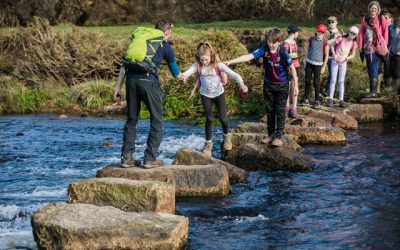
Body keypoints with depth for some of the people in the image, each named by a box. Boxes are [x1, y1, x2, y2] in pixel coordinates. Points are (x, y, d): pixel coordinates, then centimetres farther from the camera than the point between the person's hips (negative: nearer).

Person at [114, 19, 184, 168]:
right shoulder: (165, 47, 14)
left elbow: (124, 65, 17)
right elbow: (175, 73, 26)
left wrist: (118, 87, 18)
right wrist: (182, 77, 48)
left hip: (131, 80, 4)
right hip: (148, 82, -4)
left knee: (131, 119, 15)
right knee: (156, 121, 8)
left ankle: (126, 157, 12)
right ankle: (150, 159, 5)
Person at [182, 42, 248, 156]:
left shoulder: (218, 65, -21)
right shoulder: (197, 66, -15)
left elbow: (234, 74, -26)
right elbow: (187, 72, -30)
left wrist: (241, 84, -44)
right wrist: (182, 75, -55)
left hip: (219, 94, -1)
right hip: (205, 95, 1)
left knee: (223, 118, 0)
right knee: (209, 119, -2)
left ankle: (226, 136, 31)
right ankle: (208, 143, 14)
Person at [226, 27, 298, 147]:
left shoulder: (283, 53, -21)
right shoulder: (264, 50, -14)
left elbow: (292, 68, -12)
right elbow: (249, 56, -20)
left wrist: (296, 85, -11)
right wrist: (231, 61, -28)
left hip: (282, 85, -4)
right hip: (268, 84, 4)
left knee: (280, 111, 3)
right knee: (270, 110, 13)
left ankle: (278, 136, 11)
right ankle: (271, 134, 26)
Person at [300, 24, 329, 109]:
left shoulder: (325, 42, -6)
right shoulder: (311, 39, 5)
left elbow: (326, 55, -2)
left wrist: (324, 67, -4)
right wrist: (306, 61, 13)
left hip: (318, 64, -4)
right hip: (309, 63, 4)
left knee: (316, 82, -2)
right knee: (307, 81, 5)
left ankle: (317, 101, 7)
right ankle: (306, 99, 14)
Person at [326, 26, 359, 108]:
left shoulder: (353, 43, -5)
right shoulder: (341, 39, -16)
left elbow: (353, 55, 1)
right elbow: (331, 44, -10)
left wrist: (345, 59, -14)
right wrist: (334, 55, -11)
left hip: (343, 62, 3)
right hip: (335, 61, -3)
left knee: (341, 81, 5)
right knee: (333, 80, -3)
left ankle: (341, 100, 5)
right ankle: (330, 99, -2)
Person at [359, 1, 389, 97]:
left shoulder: (381, 19, 1)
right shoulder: (365, 19, 10)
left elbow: (385, 33, 1)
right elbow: (361, 33, 9)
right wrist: (360, 47, 4)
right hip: (367, 48, 3)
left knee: (374, 71, -8)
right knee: (370, 70, 5)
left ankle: (373, 91, -5)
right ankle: (372, 90, 12)